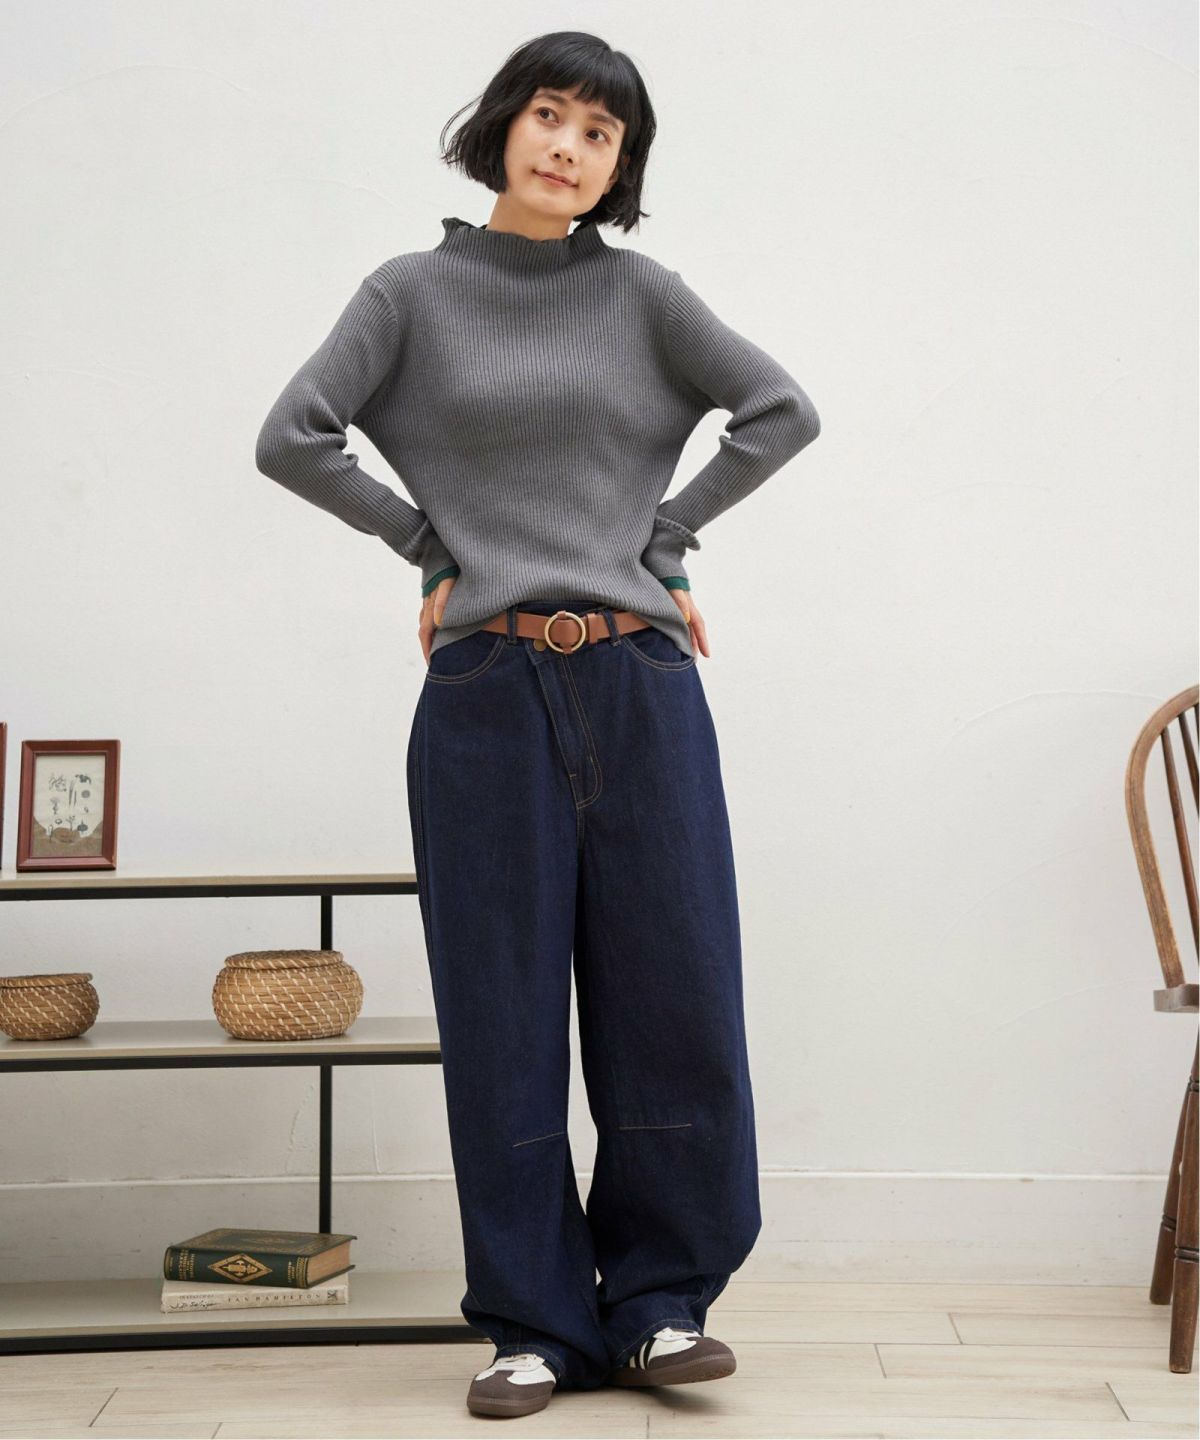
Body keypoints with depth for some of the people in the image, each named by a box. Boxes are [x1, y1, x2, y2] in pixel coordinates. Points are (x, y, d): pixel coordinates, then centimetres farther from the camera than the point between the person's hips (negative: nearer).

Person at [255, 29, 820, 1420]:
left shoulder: (640, 292, 9)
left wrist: (663, 535, 4)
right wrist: (433, 547, 2)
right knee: (504, 1012, 3)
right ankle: (533, 1323, 14)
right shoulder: (414, 292, 6)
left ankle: (659, 1300, 16)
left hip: (641, 683, 1)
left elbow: (782, 411, 8)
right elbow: (292, 438, 1)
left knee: (673, 991, 1)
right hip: (486, 691, -1)